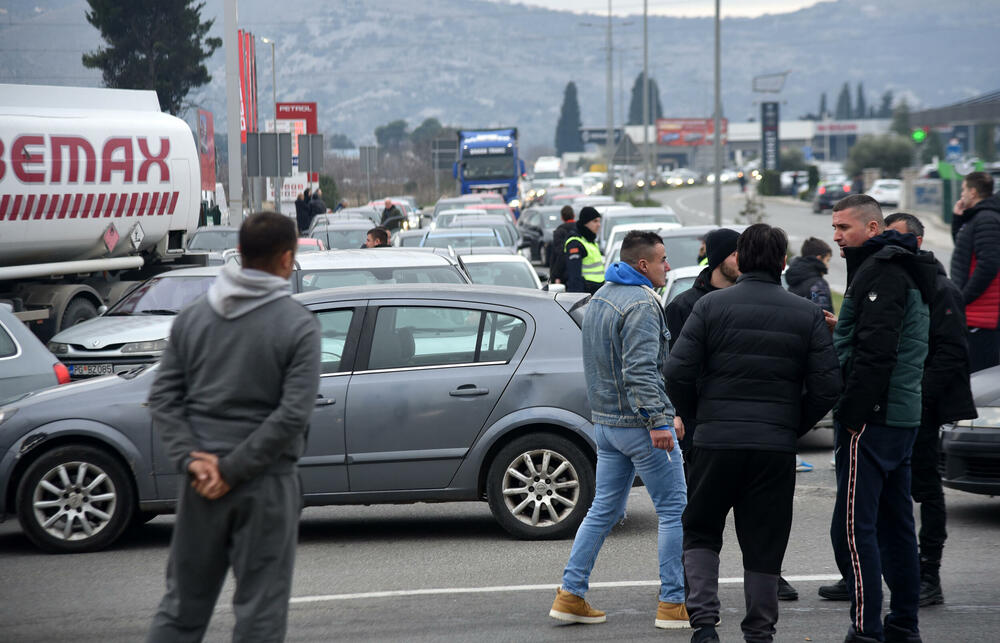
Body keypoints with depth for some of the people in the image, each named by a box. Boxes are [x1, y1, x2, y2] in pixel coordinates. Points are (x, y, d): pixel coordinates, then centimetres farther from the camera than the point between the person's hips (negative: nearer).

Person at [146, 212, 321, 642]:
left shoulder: (192, 317, 5)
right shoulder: (298, 325, -9)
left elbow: (163, 398, 1)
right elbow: (293, 413, -16)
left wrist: (192, 460, -5)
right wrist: (232, 469, -14)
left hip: (201, 484, 4)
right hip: (267, 484, -4)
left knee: (182, 606, 13)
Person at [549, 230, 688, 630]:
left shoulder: (600, 298, 14)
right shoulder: (641, 305, -17)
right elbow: (640, 370, -26)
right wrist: (657, 420, -27)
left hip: (605, 420, 9)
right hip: (638, 422, -9)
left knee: (604, 509, 13)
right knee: (674, 510, -1)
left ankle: (570, 595, 11)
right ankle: (673, 604, 0)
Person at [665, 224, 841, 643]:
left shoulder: (711, 306, -1)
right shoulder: (806, 315, 3)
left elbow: (677, 373, -7)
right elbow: (828, 385, -1)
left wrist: (695, 416, 10)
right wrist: (794, 427, 12)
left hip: (717, 440, -1)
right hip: (776, 447, 1)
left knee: (700, 532, 13)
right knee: (764, 545, 9)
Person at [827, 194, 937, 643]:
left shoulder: (880, 272, -12)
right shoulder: (905, 270, 21)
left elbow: (875, 352, -21)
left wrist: (851, 413, -20)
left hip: (872, 419, -11)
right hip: (903, 416, 11)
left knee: (853, 527, -11)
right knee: (895, 524, 15)